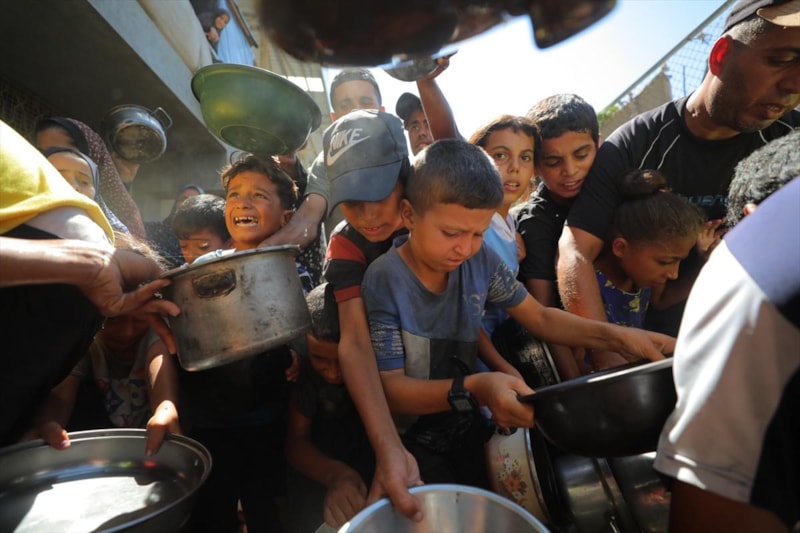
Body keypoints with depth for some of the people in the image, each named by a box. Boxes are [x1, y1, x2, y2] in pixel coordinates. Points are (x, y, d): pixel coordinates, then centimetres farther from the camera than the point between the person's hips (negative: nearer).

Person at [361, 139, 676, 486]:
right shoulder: (384, 281, -22)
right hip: (411, 441, -4)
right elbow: (390, 388, -21)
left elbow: (540, 318, 3)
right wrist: (471, 389, -36)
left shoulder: (480, 261, -8)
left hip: (468, 429, 4)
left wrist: (616, 336, -12)